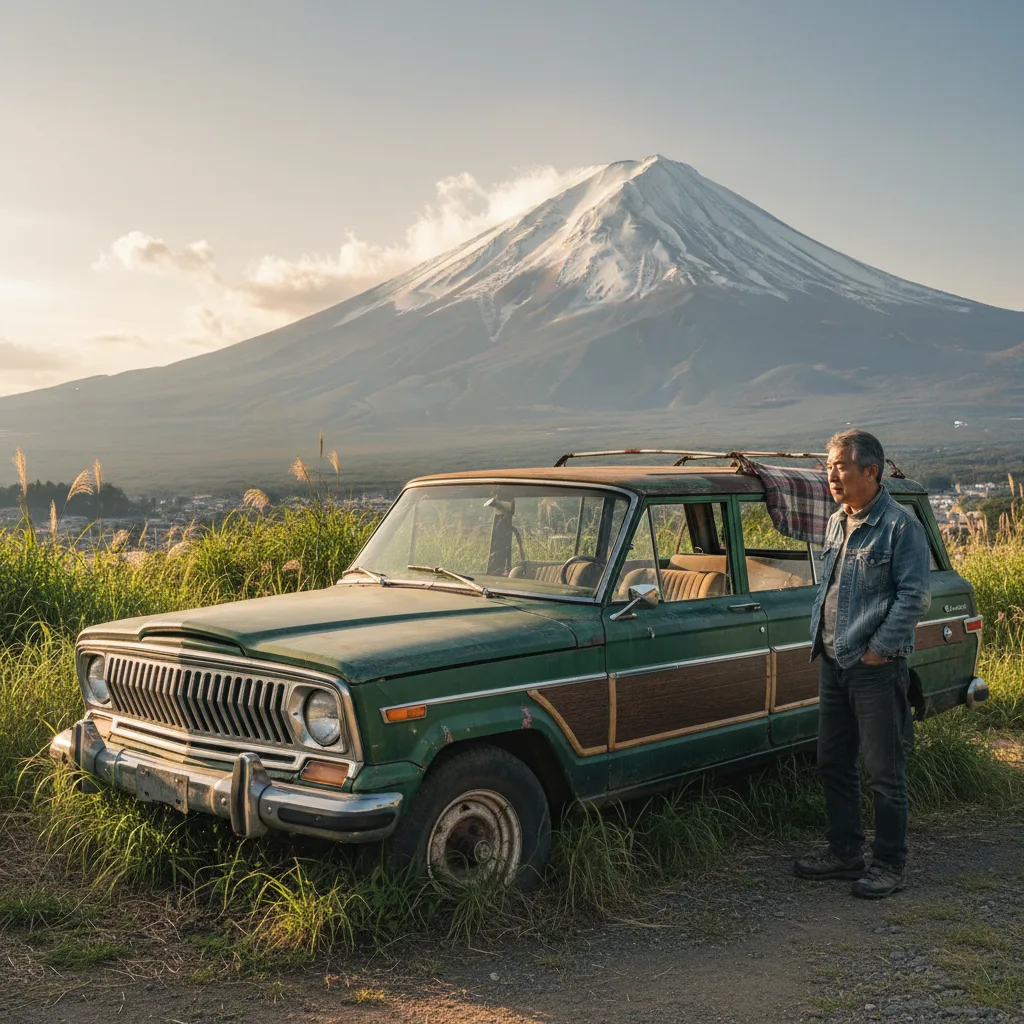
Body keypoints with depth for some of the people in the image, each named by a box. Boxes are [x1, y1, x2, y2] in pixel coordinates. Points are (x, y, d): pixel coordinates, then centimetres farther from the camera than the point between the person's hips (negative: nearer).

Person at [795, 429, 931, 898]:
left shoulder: (900, 524, -11)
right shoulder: (836, 523, 12)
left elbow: (915, 595, -14)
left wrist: (878, 649, -16)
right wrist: (819, 639, 13)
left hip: (877, 667, -8)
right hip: (833, 664, 8)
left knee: (884, 771, 1)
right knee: (833, 764, 14)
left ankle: (890, 864, 13)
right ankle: (845, 852, 27)